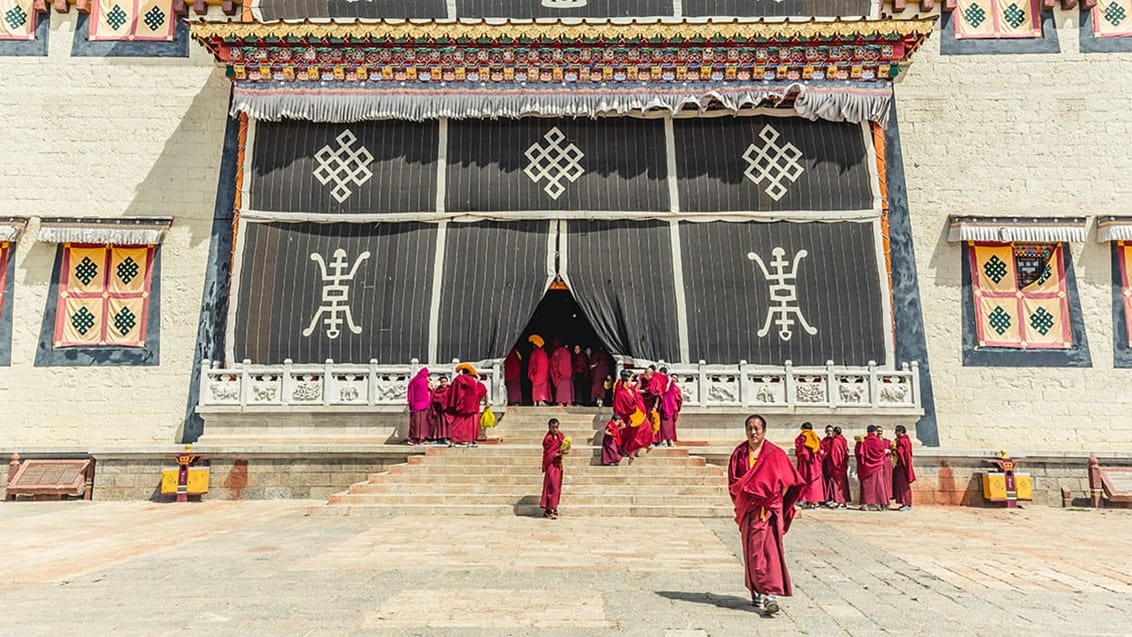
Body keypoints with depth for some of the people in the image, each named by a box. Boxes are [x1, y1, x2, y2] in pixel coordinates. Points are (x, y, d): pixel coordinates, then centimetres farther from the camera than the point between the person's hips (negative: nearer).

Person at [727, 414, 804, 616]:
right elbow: (733, 482, 11)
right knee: (751, 550, 9)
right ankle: (757, 591, 22)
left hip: (768, 508, -3)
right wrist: (740, 502, 0)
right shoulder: (739, 453, 6)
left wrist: (777, 499, -6)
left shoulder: (775, 454, -3)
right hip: (747, 509, 3)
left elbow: (787, 481, 1)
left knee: (768, 548, -13)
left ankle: (769, 592, -14)